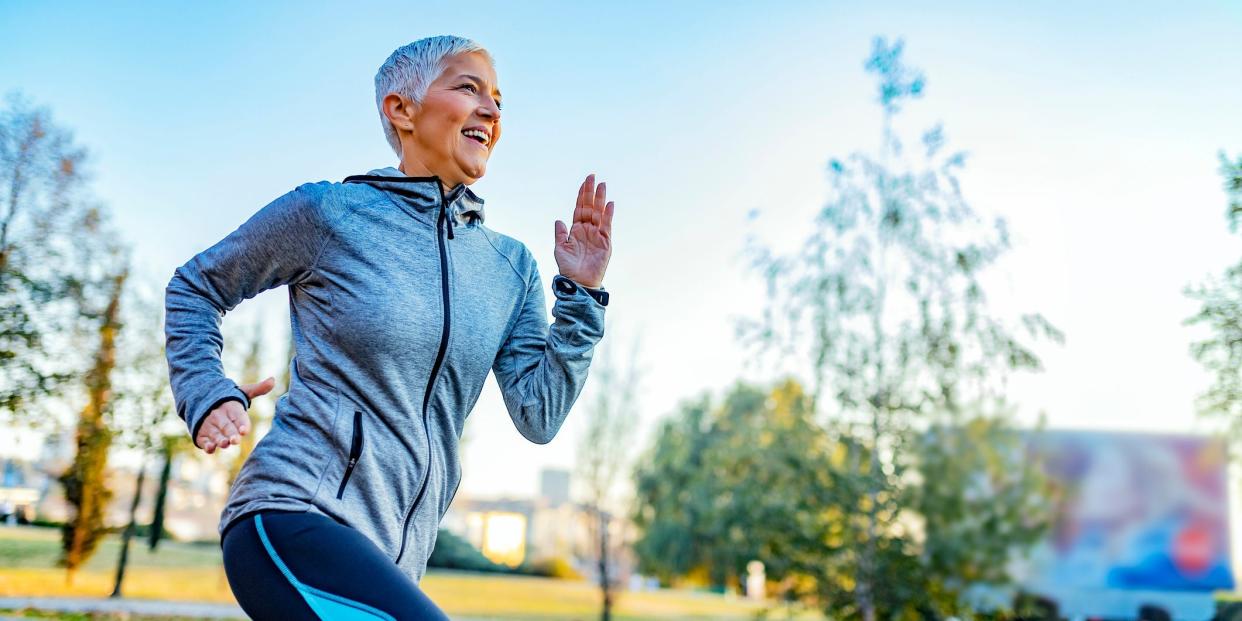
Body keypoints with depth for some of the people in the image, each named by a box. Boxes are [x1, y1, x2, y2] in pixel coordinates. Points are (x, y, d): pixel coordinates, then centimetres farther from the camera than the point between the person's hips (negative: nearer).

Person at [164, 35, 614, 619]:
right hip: (293, 515, -6)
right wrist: (207, 395, -2)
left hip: (391, 555, 6)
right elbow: (194, 286, 12)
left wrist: (580, 295, -2)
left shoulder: (509, 266, 9)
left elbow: (539, 416, 3)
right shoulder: (326, 211, -3)